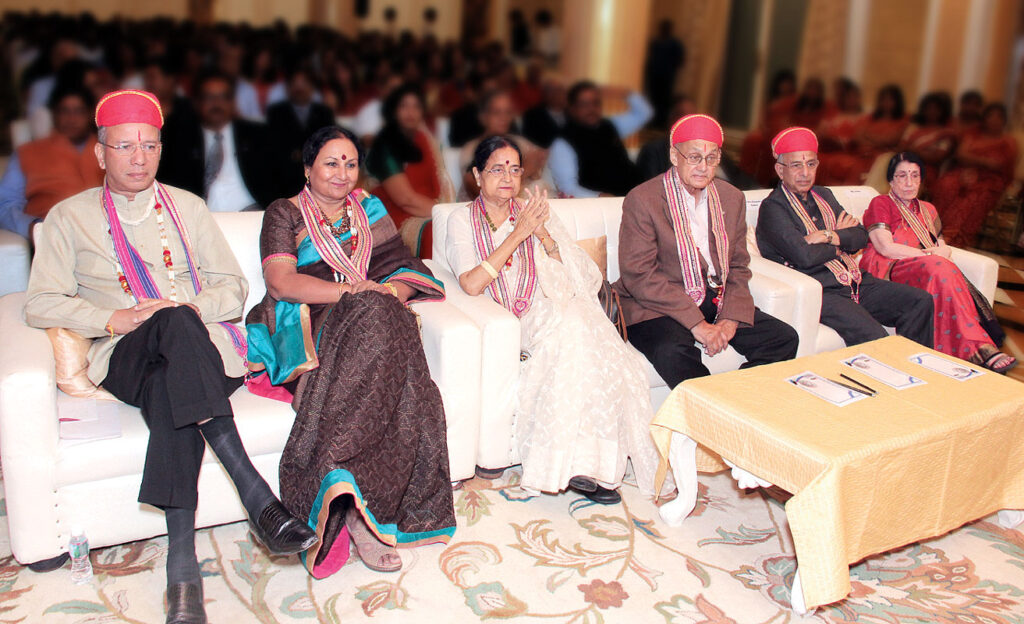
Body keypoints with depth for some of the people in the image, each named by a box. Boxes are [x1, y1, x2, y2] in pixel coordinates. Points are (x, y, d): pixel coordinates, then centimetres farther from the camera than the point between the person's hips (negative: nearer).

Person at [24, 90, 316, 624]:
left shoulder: (187, 207, 21)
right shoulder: (69, 217, 15)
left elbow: (233, 286, 15)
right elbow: (40, 303, 5)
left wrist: (199, 306, -8)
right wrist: (113, 319, -12)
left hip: (202, 344, 2)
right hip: (124, 358, -1)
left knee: (169, 390, -37)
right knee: (175, 323, -38)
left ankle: (183, 565, -44)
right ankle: (256, 497, -47)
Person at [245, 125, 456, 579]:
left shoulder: (370, 212, 23)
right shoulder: (285, 214, 13)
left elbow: (404, 270, 14)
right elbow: (280, 282, -4)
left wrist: (392, 290, -11)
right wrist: (351, 291, -15)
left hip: (374, 322, 3)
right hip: (309, 328, -3)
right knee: (373, 316, -35)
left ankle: (342, 492, -35)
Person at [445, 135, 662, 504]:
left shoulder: (536, 214, 18)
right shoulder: (462, 221, 10)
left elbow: (583, 276, 8)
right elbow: (472, 284, -10)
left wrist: (544, 235, -7)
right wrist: (517, 235, -11)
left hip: (556, 311, 3)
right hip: (504, 321, -3)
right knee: (572, 331, -33)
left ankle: (581, 463, -31)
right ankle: (583, 464, -29)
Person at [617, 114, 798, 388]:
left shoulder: (732, 197, 10)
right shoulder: (642, 200, -9)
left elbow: (738, 267, 13)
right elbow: (639, 276, -15)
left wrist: (731, 318, -7)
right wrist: (696, 324, -20)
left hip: (718, 302, 6)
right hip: (659, 307, -6)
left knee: (784, 338, -10)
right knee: (674, 352, -35)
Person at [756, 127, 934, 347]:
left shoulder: (824, 195, 19)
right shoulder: (772, 207, -6)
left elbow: (861, 236, 11)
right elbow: (804, 256, -20)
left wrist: (830, 236, -10)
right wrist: (843, 239, 0)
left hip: (856, 282, 8)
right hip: (819, 293, -8)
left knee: (921, 301, -2)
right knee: (873, 338, -28)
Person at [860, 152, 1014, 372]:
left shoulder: (927, 210, 27)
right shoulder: (880, 204, 6)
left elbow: (943, 248, 19)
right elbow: (886, 248, -8)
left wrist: (942, 252, -7)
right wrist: (930, 254, -9)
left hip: (928, 269, 5)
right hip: (887, 271, -5)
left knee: (942, 270, -32)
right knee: (939, 269, -34)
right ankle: (979, 348, -40)